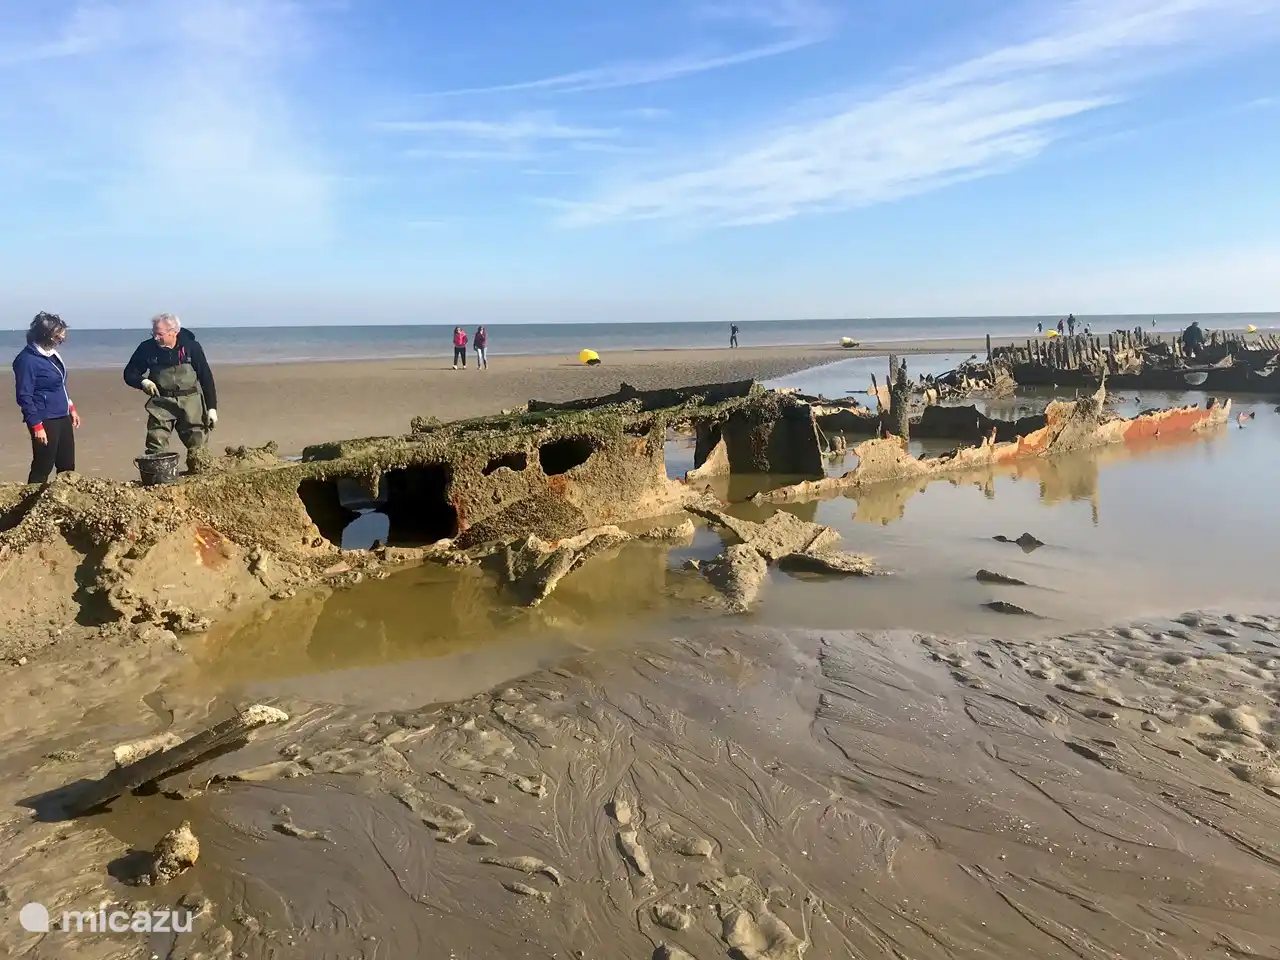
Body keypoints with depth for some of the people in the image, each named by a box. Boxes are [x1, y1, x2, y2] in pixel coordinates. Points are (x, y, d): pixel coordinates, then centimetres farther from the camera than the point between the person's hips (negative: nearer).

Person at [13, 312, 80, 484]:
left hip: (63, 418, 9)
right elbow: (25, 397, -18)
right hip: (45, 421, -9)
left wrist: (71, 408, 20)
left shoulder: (51, 353, 8)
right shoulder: (27, 359, -17)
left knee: (67, 466, 15)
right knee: (42, 469, -1)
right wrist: (36, 425, -19)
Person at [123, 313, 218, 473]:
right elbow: (129, 373, 8)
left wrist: (212, 407, -4)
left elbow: (206, 378, -1)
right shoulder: (147, 348, -3)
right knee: (155, 447, -7)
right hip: (161, 403, 1)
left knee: (198, 446, 2)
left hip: (190, 401, -1)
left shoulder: (192, 347, -6)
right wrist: (143, 382, -15)